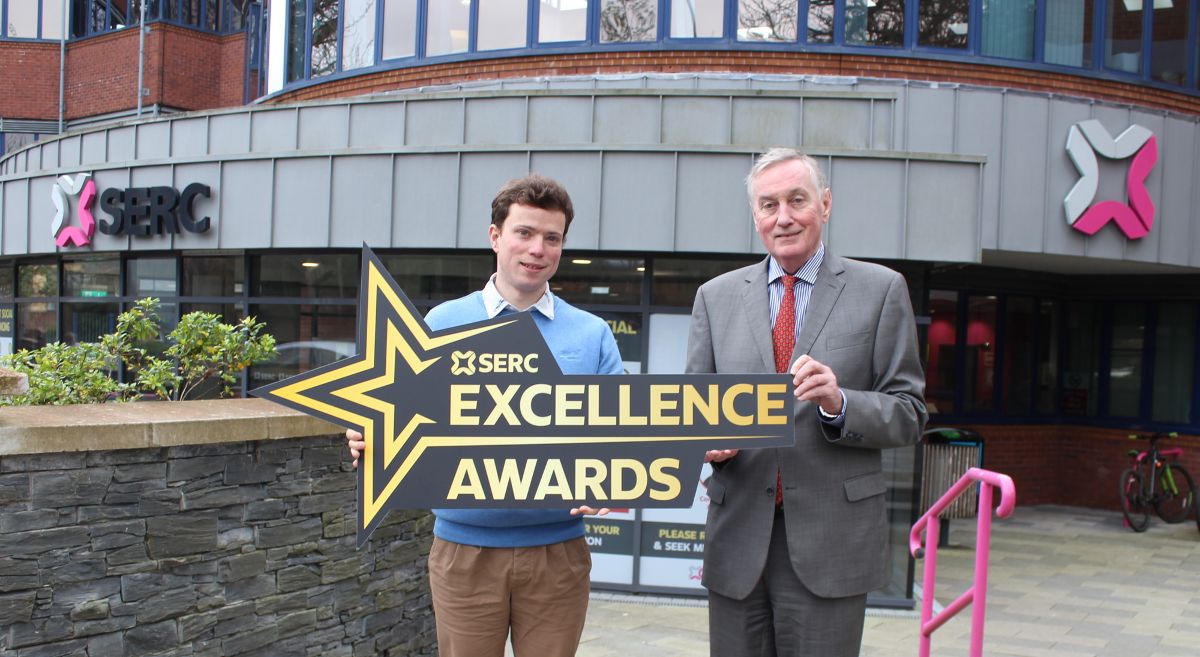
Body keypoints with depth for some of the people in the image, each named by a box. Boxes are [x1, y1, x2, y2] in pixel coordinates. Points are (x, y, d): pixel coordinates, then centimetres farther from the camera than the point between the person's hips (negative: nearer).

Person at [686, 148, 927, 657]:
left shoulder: (880, 290, 3)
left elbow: (908, 413, 1)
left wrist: (840, 403, -18)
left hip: (831, 539, -2)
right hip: (738, 538, 2)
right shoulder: (715, 296, 10)